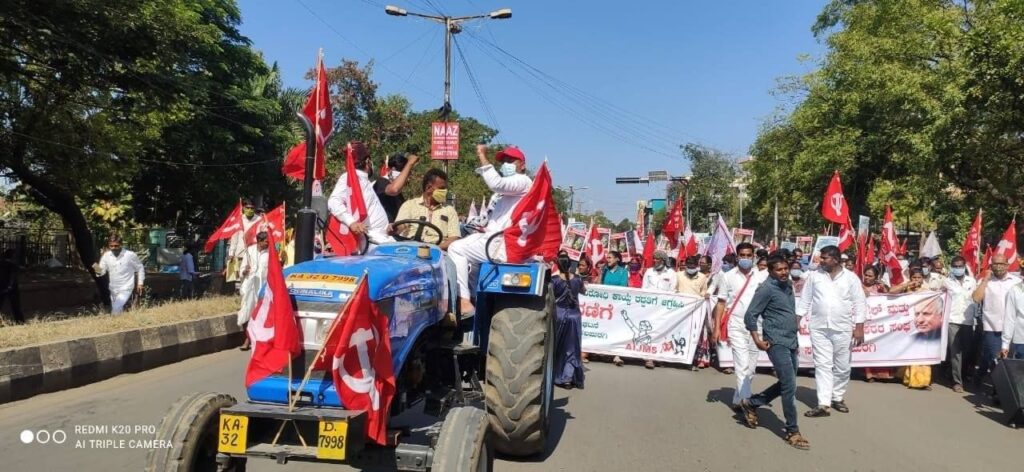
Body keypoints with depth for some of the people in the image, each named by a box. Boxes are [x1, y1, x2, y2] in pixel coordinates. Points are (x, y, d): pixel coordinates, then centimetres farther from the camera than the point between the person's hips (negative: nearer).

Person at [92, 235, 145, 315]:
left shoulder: (130, 255, -14)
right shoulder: (106, 256, -4)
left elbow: (140, 268, -2)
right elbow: (102, 271, -5)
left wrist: (140, 283, -1)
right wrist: (98, 270, -29)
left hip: (125, 289, -5)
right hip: (113, 289, 5)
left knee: (116, 309, -22)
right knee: (118, 311, 17)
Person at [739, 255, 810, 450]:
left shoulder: (788, 286, 12)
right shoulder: (766, 289, -12)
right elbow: (750, 315, -13)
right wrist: (757, 339, -16)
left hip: (791, 342, 9)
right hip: (776, 343, -9)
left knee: (785, 384, 15)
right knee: (790, 386, -8)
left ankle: (751, 403, 31)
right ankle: (792, 432, 1)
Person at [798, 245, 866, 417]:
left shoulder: (851, 277, -1)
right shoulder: (814, 275, 2)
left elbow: (859, 303, 0)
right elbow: (805, 299, 7)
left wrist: (859, 327, -5)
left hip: (842, 328, 0)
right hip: (819, 328, 0)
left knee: (842, 366, 10)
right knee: (822, 365, -2)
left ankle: (837, 398, 28)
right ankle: (823, 404, -3)